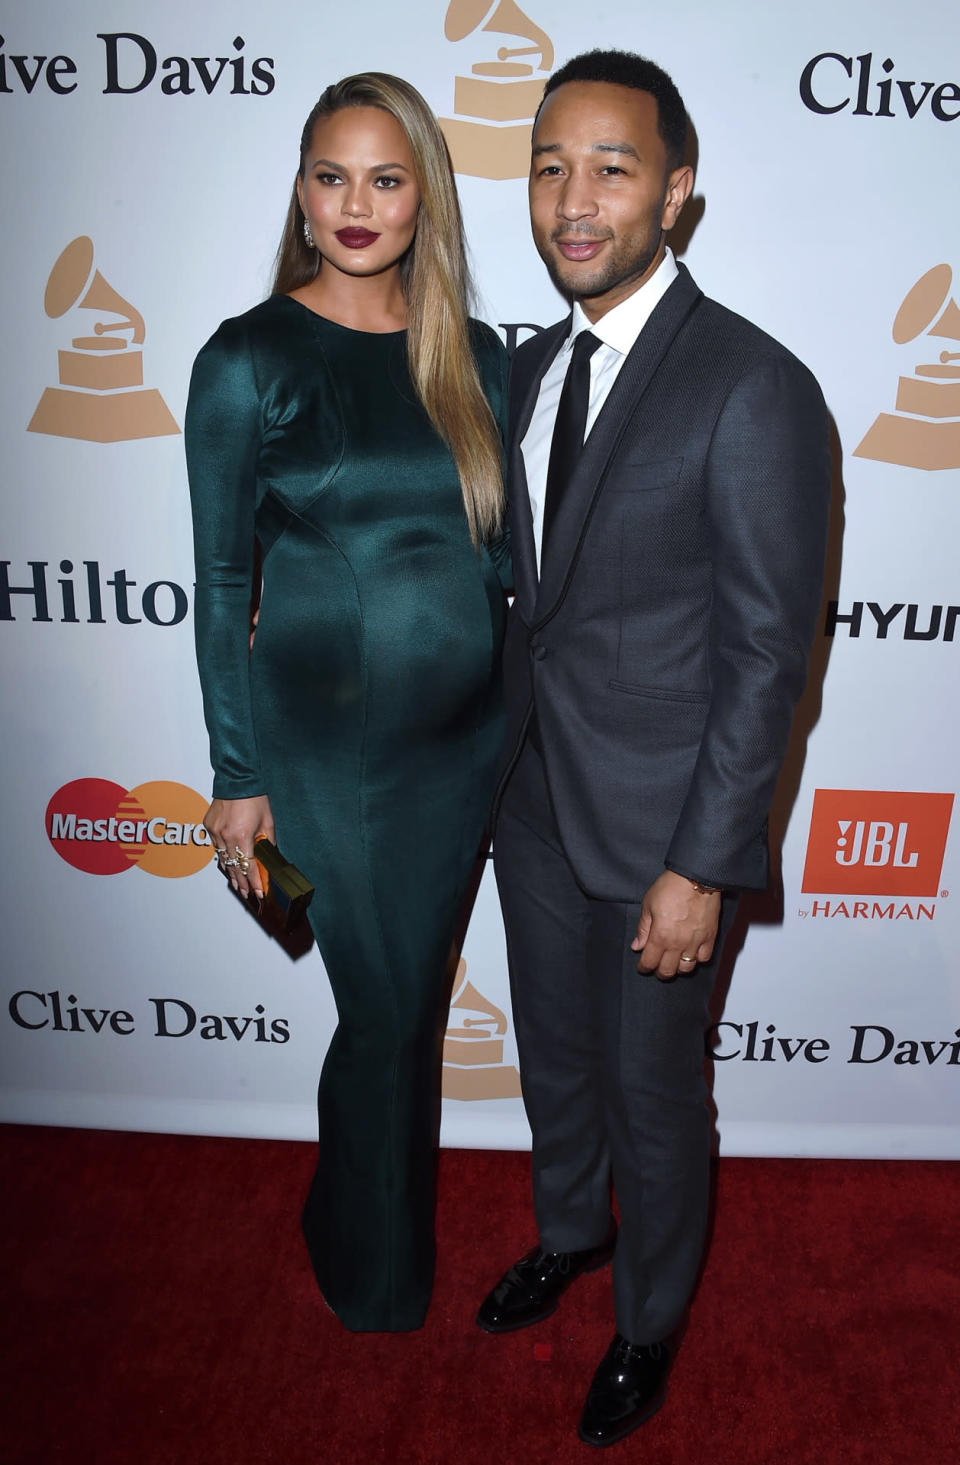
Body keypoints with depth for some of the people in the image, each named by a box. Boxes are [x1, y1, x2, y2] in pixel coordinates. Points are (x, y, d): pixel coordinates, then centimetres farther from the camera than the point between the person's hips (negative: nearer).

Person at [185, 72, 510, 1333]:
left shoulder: (474, 356, 4)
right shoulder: (249, 359, -8)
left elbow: (503, 544, 9)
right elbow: (224, 582, -6)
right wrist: (236, 776, -6)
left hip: (467, 730, 4)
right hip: (331, 741, -4)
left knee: (411, 995, 18)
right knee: (387, 1010, 8)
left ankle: (368, 1220, 46)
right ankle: (377, 1276, 38)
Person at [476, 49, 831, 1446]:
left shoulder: (753, 388, -18)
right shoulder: (532, 366, 5)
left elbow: (766, 654, -17)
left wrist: (703, 868, -17)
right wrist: (507, 760, 12)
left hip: (658, 825, -6)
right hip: (535, 803, 7)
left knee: (651, 1095, 15)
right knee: (554, 1057, 25)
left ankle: (651, 1318, 44)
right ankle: (570, 1232, 55)